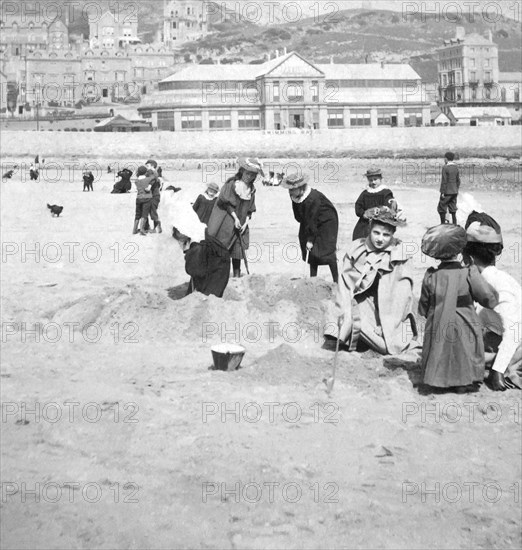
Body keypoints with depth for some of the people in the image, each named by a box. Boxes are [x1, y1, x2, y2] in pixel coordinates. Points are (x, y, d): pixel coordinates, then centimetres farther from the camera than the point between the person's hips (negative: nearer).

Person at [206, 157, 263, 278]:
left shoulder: (252, 189, 7)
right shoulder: (232, 183, -10)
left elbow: (250, 209, 9)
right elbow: (224, 202, -10)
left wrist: (246, 223, -4)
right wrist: (235, 217, -14)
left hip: (241, 225, 5)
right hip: (226, 222, -5)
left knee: (238, 250, 3)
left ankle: (237, 275, 9)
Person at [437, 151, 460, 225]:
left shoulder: (445, 167, -15)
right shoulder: (456, 167, 5)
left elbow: (444, 181, -16)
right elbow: (458, 180, 10)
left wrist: (442, 192, -13)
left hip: (447, 191, -7)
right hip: (454, 191, 7)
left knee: (441, 208, 4)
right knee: (453, 209, 11)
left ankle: (443, 224, 3)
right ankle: (454, 224, 12)